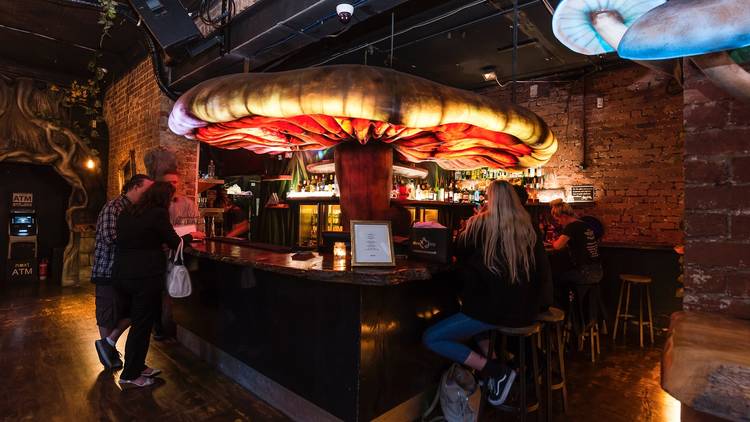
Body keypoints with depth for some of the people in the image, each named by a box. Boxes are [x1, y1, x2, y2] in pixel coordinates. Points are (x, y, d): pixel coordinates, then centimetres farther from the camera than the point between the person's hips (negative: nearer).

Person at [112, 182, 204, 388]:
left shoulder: (126, 212, 10)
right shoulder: (158, 214, -13)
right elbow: (175, 243, -7)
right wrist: (191, 235, 12)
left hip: (122, 274, 8)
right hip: (146, 276, -8)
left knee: (138, 321, 20)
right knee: (142, 324, 6)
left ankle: (138, 366, 31)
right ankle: (130, 375, 17)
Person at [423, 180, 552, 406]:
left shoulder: (480, 224, -7)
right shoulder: (528, 229, 5)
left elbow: (460, 252, 10)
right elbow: (542, 268, 17)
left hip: (492, 308, -7)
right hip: (524, 311, 7)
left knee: (431, 339, 1)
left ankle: (496, 370, -6)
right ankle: (490, 360, 18)